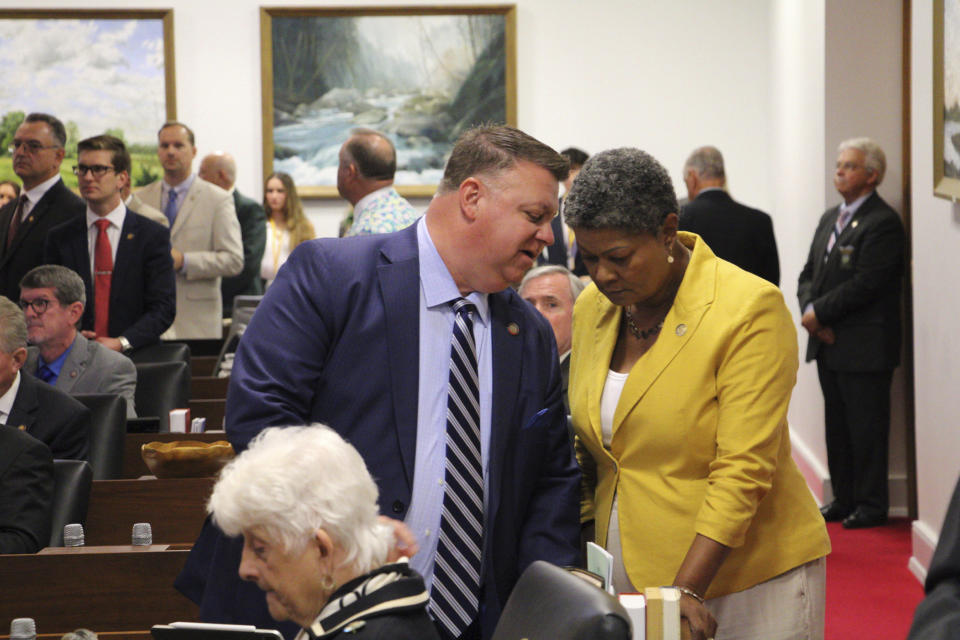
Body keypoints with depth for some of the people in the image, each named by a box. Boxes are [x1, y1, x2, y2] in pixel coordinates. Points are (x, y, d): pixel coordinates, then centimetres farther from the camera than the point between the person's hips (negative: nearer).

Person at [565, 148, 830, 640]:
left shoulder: (751, 310, -13)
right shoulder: (591, 308, 7)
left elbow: (743, 470, -18)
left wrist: (686, 590, -24)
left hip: (745, 582, -5)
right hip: (629, 582, 5)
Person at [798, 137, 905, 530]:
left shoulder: (883, 224, -13)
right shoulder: (831, 218, 16)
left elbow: (866, 284, -19)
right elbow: (809, 274, 15)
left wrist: (820, 312, -14)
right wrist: (810, 313, -4)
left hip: (864, 347, -8)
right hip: (830, 345, 8)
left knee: (867, 427, -2)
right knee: (837, 425, 13)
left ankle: (871, 505, 6)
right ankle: (844, 500, 22)